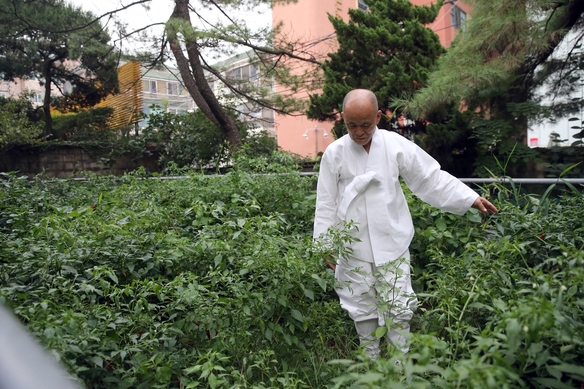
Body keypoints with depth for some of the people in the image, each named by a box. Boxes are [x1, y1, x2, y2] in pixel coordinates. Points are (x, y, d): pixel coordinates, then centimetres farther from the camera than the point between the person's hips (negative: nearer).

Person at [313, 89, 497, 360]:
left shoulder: (396, 145, -3)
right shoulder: (334, 153, -3)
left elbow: (431, 178, 4)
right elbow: (326, 203, 1)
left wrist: (472, 198, 3)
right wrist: (325, 245, 1)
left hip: (392, 246, 0)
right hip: (353, 249, 0)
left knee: (399, 310, 5)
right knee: (363, 312, 13)